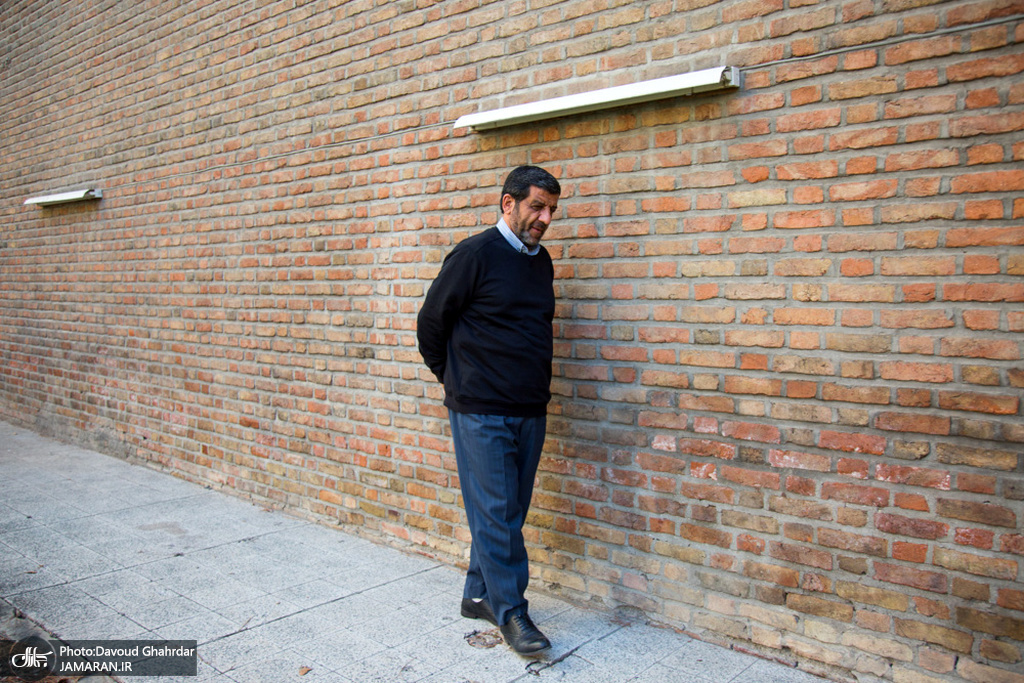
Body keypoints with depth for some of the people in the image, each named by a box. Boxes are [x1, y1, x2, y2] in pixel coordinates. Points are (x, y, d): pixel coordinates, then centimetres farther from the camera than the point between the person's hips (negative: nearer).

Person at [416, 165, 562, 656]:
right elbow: (431, 321, -2)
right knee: (495, 514, -1)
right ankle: (510, 611, 12)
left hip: (530, 412, 7)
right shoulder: (474, 255, -9)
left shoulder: (541, 261, 11)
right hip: (481, 412, -7)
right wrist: (453, 378, 7)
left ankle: (479, 595, 28)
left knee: (509, 512, 13)